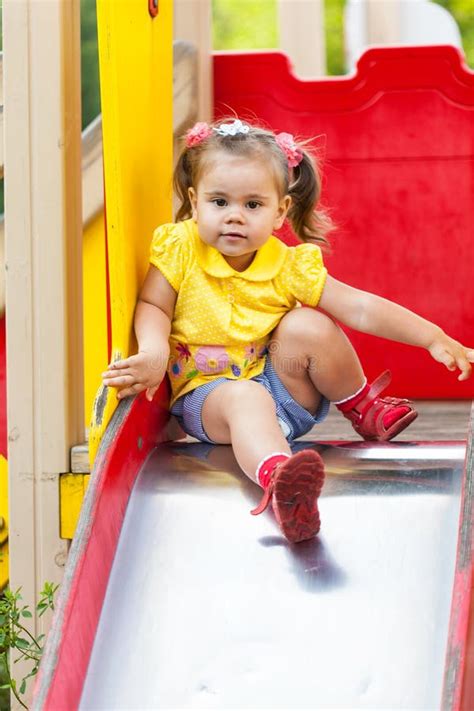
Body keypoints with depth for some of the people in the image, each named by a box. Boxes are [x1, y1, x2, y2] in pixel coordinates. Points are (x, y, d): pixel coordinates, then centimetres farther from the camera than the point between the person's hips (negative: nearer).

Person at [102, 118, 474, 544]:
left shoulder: (289, 267, -5)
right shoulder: (179, 248, -7)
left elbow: (361, 308, -7)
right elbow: (153, 306, -5)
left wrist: (434, 338, -14)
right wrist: (154, 352, -27)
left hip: (281, 387, 3)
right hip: (206, 392, -2)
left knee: (308, 325, -23)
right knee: (246, 399, -37)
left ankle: (362, 407, -1)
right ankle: (275, 476, -69)